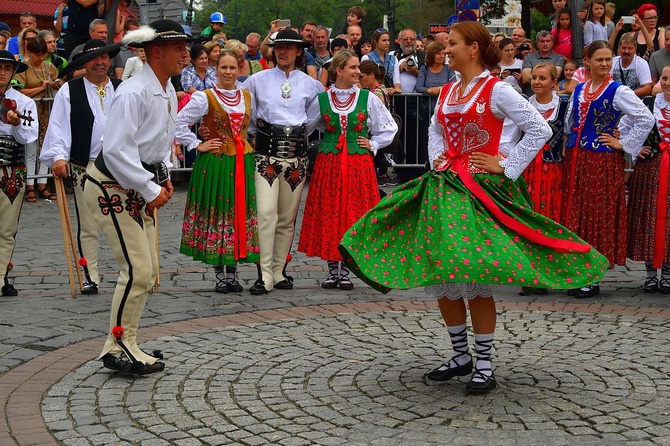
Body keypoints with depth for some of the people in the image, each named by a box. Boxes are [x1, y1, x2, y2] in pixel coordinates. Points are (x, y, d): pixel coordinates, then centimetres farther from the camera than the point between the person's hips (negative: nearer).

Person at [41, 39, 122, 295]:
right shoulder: (69, 92, 2)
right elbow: (58, 127, -4)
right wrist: (58, 156, -16)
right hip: (84, 169, -2)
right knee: (88, 227, 4)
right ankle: (90, 278, 12)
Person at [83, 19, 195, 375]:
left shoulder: (168, 91, 8)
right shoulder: (133, 92, -22)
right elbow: (117, 151, -27)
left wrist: (164, 175, 10)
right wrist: (152, 191, -22)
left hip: (138, 190, 10)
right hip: (112, 189, -10)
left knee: (148, 269, 12)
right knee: (137, 270, -13)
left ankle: (126, 344, 21)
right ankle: (118, 348, -1)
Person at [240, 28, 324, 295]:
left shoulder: (310, 84, 10)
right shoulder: (258, 80, 5)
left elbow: (317, 111, 24)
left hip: (296, 153, 2)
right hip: (266, 152, -2)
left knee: (288, 218, 6)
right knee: (266, 213, -14)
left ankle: (279, 272, 15)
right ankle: (264, 276, -13)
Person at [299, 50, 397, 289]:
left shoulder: (368, 98, 3)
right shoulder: (321, 99, 3)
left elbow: (389, 127, 12)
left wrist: (373, 144, 3)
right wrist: (320, 145, 10)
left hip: (359, 165, 0)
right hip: (328, 164, 0)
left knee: (354, 216, 0)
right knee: (328, 215, 1)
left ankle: (345, 271, 8)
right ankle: (332, 270, 10)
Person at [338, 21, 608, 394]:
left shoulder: (496, 90, -8)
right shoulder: (447, 91, 13)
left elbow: (540, 129, -10)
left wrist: (506, 166, -11)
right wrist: (437, 158, 11)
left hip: (482, 190, -7)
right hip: (446, 188, 7)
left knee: (475, 278, -7)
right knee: (439, 275, 6)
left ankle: (484, 366, 4)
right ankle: (461, 356, 20)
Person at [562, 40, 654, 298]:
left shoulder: (618, 91, -6)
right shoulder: (579, 90, 12)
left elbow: (646, 119, -13)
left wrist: (624, 144, -10)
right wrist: (570, 146, 14)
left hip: (602, 161, -6)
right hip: (575, 159, 6)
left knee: (598, 216, -2)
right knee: (575, 214, 7)